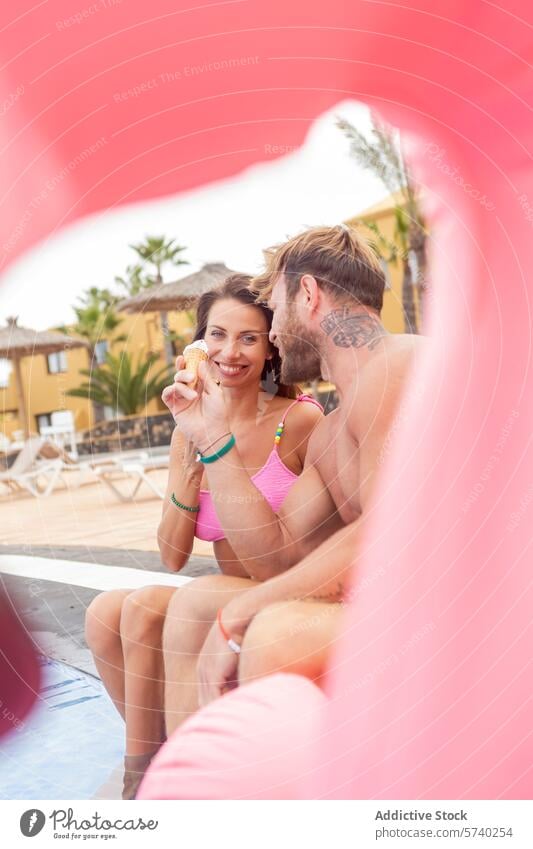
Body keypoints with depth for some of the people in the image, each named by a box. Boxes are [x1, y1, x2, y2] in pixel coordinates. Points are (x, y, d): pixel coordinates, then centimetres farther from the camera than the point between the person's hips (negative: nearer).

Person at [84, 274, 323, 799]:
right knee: (104, 613, -15)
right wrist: (192, 458, -15)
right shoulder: (190, 432, 4)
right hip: (227, 602, 6)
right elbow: (173, 558, -3)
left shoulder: (300, 419, -9)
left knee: (146, 607, -22)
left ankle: (142, 775, -5)